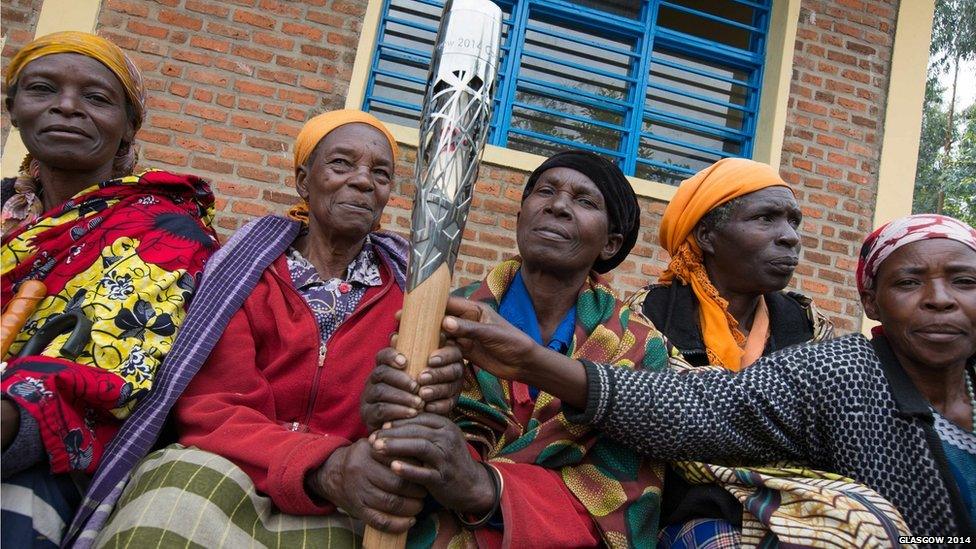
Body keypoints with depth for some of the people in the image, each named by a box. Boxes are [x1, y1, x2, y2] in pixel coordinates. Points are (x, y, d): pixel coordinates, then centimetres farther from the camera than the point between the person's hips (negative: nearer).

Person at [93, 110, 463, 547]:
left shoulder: (409, 286, 7)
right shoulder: (247, 269, 3)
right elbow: (207, 410, -7)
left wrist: (428, 409, -23)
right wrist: (324, 470, -25)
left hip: (333, 511, 1)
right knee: (178, 508, -31)